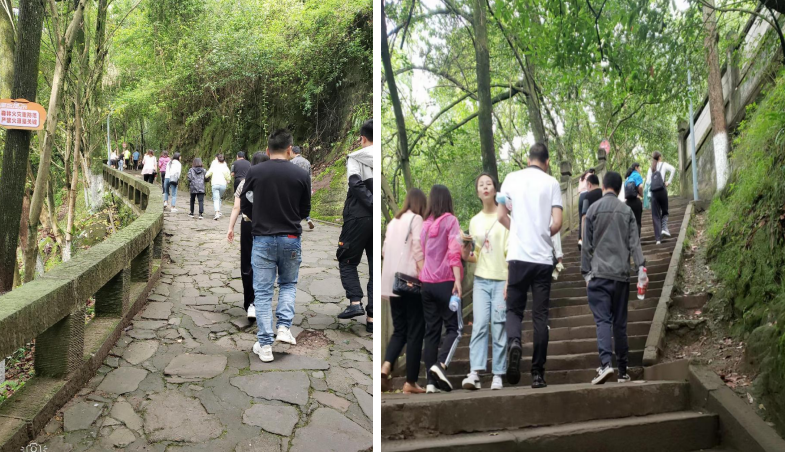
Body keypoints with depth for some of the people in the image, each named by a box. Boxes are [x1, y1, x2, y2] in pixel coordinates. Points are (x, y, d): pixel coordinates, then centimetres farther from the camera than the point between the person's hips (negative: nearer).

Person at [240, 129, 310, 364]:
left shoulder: (254, 172, -5)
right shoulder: (300, 175, -4)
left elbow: (244, 206, 3)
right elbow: (305, 211, 5)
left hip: (262, 239, -1)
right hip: (291, 239, 1)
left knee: (262, 292, 6)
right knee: (288, 284, 22)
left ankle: (265, 345, 5)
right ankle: (284, 327, 6)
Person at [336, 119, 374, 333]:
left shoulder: (355, 158, 1)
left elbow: (357, 185, -14)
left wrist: (373, 205, -18)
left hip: (359, 218, -3)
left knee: (347, 261, 14)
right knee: (375, 268, 9)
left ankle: (355, 302, -4)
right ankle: (373, 317, 5)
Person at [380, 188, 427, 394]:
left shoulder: (393, 221, 16)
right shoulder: (416, 219, -3)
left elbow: (384, 251, 14)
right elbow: (418, 252, -12)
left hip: (392, 282, 6)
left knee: (399, 329, 12)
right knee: (415, 331, 2)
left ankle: (385, 368, -11)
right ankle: (410, 382, 5)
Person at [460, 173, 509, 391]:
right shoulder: (474, 221, 12)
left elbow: (511, 252, -3)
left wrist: (510, 281, -10)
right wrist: (466, 256, -4)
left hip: (502, 279, -3)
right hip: (481, 279, 3)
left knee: (499, 328, -3)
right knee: (479, 325, -7)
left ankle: (498, 375, 2)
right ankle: (475, 373, -11)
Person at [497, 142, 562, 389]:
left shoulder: (512, 178, 5)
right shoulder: (551, 183, 3)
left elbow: (502, 216, 3)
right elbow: (557, 223, -4)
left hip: (518, 255, 0)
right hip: (543, 257, 0)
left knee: (514, 308, 10)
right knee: (540, 315, 5)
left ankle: (514, 342, -20)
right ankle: (537, 373, 6)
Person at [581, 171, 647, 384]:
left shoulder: (593, 209, 3)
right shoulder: (627, 210, 8)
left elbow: (587, 244, 1)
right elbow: (634, 242, -1)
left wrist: (586, 272, 6)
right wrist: (641, 267, -4)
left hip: (599, 273, -2)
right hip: (621, 273, 2)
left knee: (603, 320, -5)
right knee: (620, 322, 9)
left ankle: (605, 363, -24)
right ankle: (623, 371, 13)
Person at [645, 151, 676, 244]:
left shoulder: (651, 168, 16)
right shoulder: (663, 164, 7)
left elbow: (648, 181, 5)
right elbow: (673, 169, -11)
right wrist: (668, 181, -5)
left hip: (653, 192, 2)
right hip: (662, 190, -2)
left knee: (655, 215, 2)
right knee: (664, 211, 16)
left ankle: (657, 238, -4)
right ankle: (664, 227, -10)